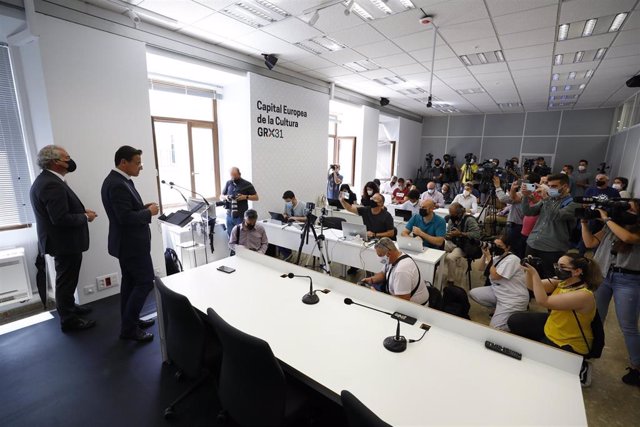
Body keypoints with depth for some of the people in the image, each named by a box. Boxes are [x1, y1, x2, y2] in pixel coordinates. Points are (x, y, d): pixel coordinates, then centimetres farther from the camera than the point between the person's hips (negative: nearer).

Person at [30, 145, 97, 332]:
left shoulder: (44, 180, 8)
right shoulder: (52, 185, -25)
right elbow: (61, 218, -29)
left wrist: (81, 211, 4)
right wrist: (85, 216, -16)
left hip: (61, 241, 10)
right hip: (65, 242, -10)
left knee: (66, 280, 24)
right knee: (66, 281, 4)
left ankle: (69, 308, 41)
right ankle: (68, 320, 18)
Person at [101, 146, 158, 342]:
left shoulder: (118, 180, 10)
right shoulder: (117, 185, -23)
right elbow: (126, 217, -28)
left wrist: (143, 207, 3)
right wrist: (149, 212, -15)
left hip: (127, 242, 11)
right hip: (131, 243, -11)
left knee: (130, 282, 17)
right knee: (146, 282, -3)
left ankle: (130, 321, 30)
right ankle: (129, 328, 8)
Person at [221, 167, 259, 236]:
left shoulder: (247, 184, -2)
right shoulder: (228, 183, 7)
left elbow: (256, 197, 1)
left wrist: (246, 197, -16)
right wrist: (226, 197, -6)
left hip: (241, 216, -3)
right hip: (230, 215, 4)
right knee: (230, 235, 10)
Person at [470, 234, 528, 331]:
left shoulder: (512, 259, -21)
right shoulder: (498, 256, 5)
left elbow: (494, 276, -22)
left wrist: (489, 257, -18)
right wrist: (484, 255, -3)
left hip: (514, 299, -9)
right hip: (498, 292, 9)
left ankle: (519, 313, 8)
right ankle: (500, 309, 9)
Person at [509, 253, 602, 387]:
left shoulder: (584, 295, -31)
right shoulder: (561, 282, -8)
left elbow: (543, 301, -36)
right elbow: (531, 286, -3)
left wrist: (534, 273, -36)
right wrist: (529, 270, -21)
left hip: (569, 345, -8)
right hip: (551, 327, 8)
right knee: (514, 321, 5)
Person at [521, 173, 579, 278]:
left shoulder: (573, 203, -4)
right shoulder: (548, 199, 14)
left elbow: (556, 216, -22)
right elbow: (527, 212, 7)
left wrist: (545, 198, -25)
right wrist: (526, 196, -7)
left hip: (552, 250, -5)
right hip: (532, 245, 5)